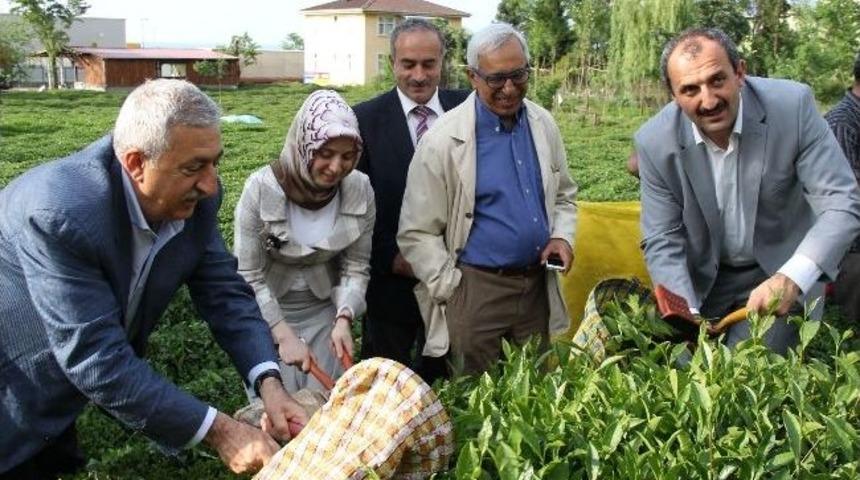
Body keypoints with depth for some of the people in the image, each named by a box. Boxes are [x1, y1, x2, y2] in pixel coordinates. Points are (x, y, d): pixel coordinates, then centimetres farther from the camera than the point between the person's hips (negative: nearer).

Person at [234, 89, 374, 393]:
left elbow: (356, 267, -6)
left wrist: (344, 319, -21)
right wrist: (283, 334, -22)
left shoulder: (360, 190, -13)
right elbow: (249, 276, -15)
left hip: (324, 311, 2)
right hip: (268, 312, -2)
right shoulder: (262, 188, -21)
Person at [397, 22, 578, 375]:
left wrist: (562, 236, -1)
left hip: (538, 285, 5)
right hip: (475, 288, -5)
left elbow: (564, 196, 17)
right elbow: (417, 233, -9)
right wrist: (453, 291, -11)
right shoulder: (443, 141, -12)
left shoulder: (543, 124, 4)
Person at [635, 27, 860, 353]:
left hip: (785, 274, -1)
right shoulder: (654, 142, -17)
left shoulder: (792, 105, -21)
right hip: (702, 279, 2)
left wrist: (791, 278, -38)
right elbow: (662, 241, -12)